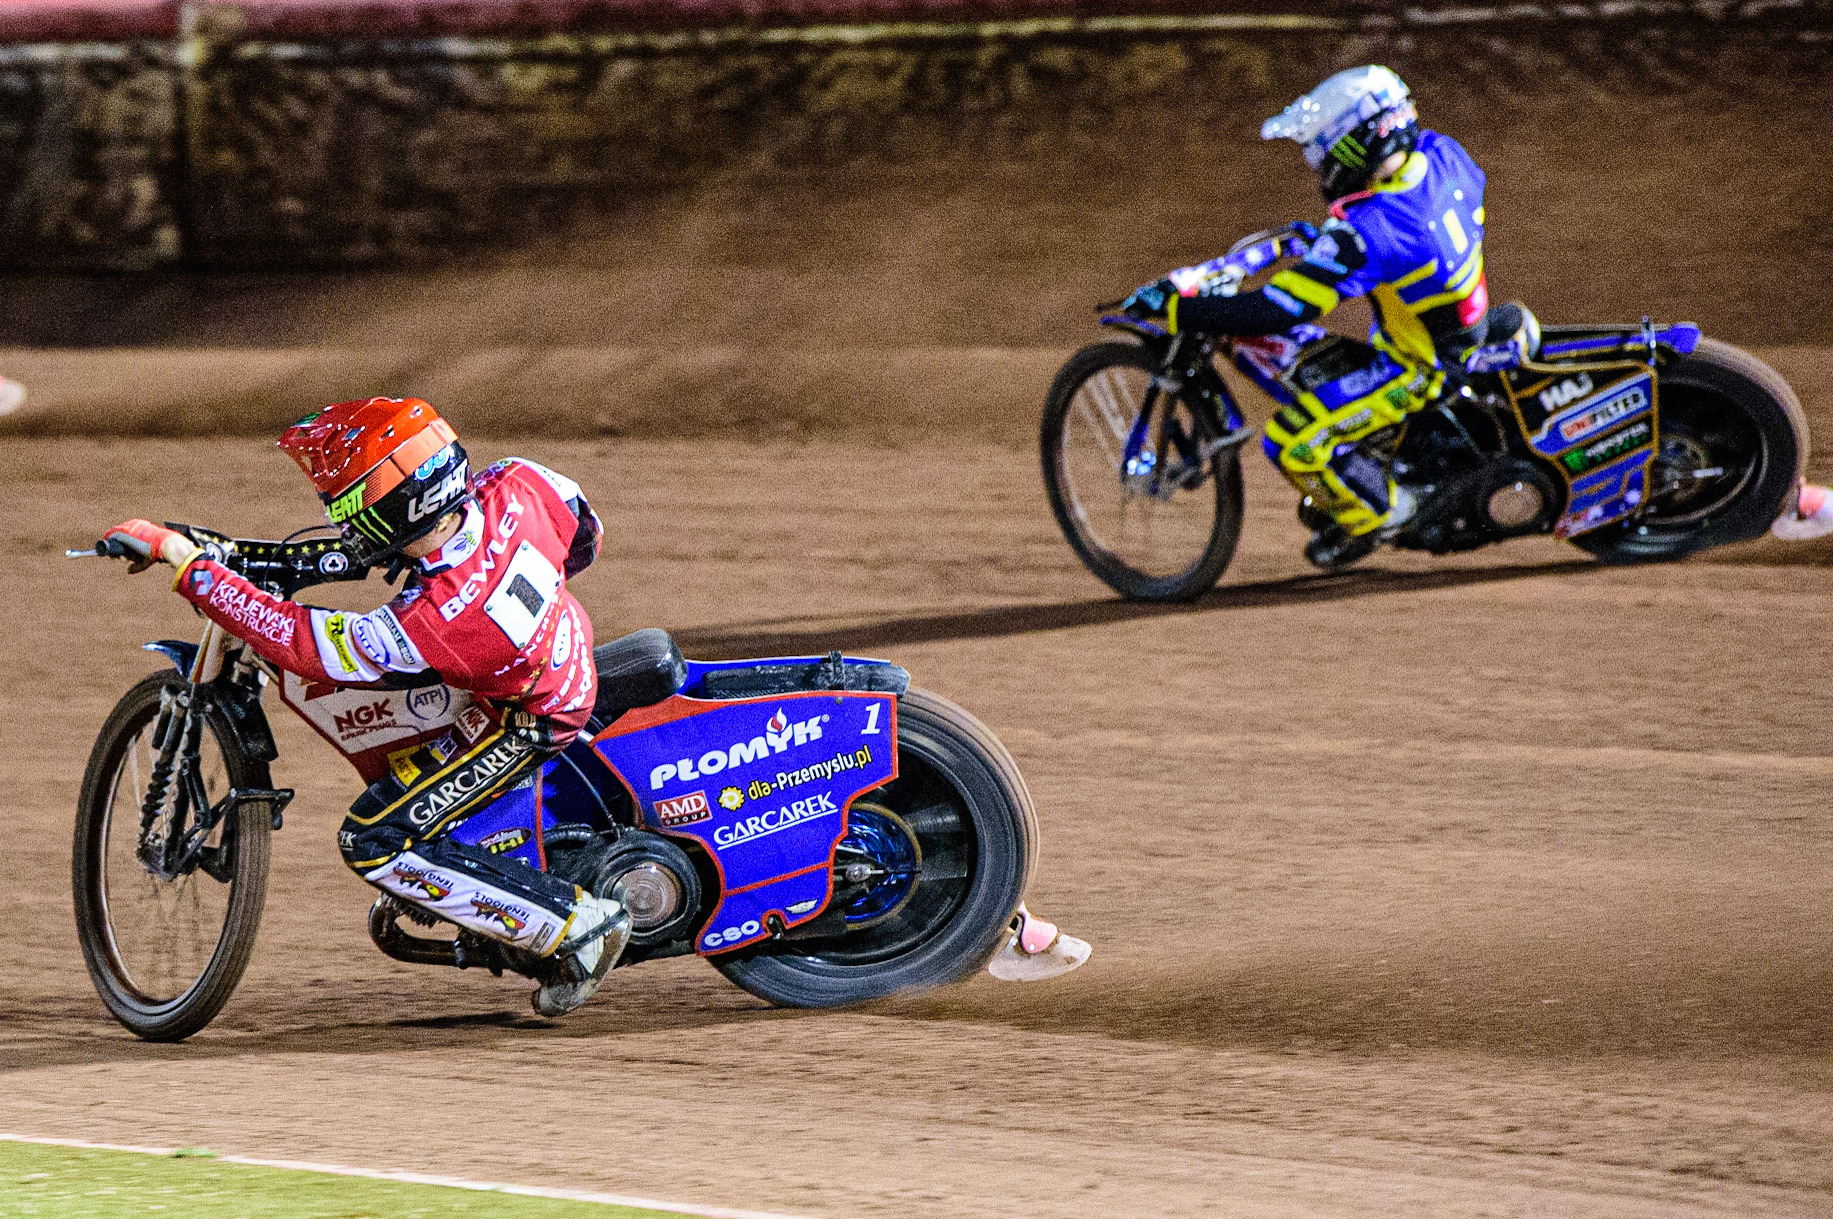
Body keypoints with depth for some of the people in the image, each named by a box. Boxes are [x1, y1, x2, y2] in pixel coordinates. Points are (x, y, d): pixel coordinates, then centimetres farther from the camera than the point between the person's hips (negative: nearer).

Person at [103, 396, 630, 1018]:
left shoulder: (426, 625, -38)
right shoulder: (515, 486, -23)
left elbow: (296, 641, -29)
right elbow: (583, 530, -1)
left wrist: (182, 558, -28)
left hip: (528, 722, -8)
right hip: (570, 647, 8)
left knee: (372, 843, -6)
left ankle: (579, 923, -3)